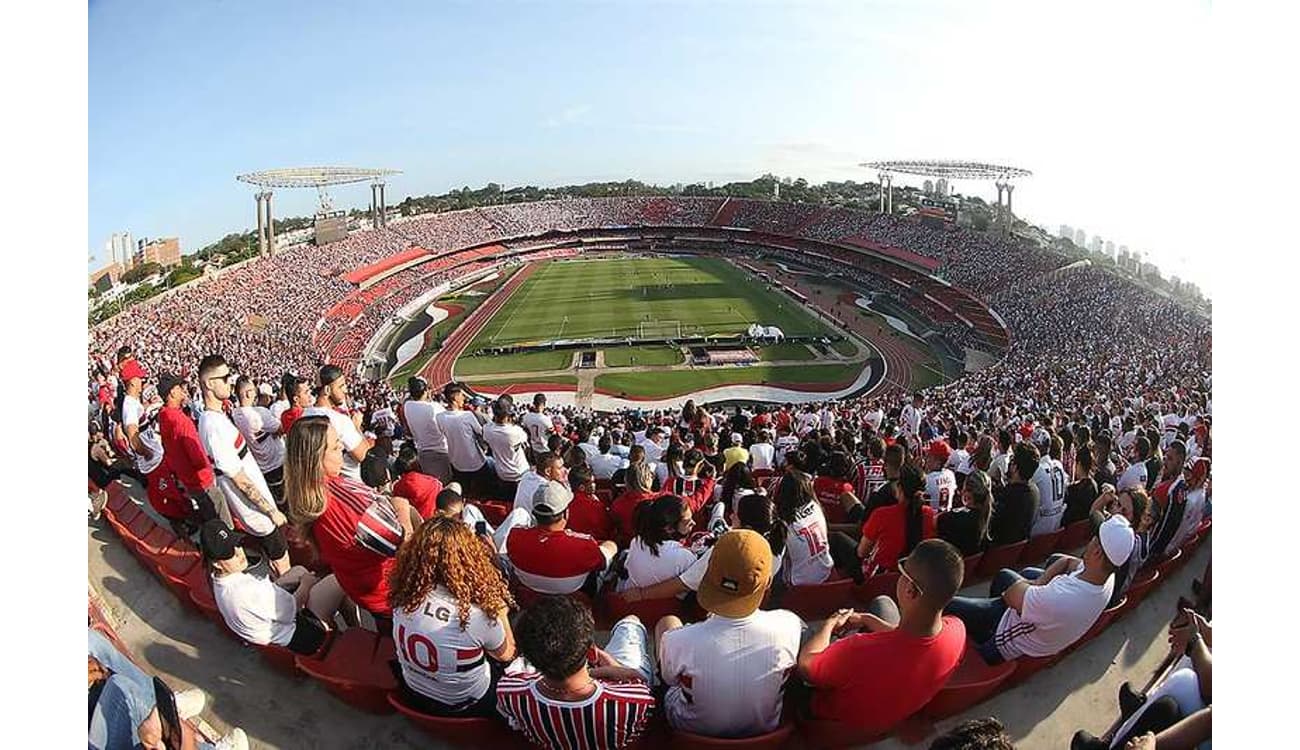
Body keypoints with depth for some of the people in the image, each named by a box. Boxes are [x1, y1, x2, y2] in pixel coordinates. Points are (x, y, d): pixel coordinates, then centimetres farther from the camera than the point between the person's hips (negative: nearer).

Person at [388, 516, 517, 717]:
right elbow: (506, 654, -14)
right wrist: (500, 609, -2)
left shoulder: (403, 597, -22)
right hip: (460, 709, -4)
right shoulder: (477, 616, -37)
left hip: (413, 695, 5)